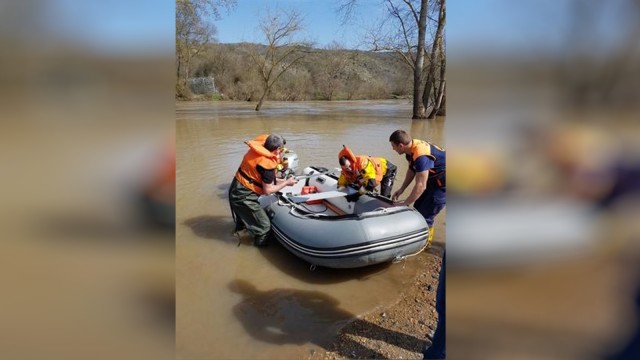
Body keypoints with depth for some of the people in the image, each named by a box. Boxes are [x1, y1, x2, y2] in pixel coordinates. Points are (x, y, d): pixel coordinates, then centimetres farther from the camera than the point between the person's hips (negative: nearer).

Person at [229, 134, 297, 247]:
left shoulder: (257, 150, -2)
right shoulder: (267, 163, -26)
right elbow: (267, 190, -19)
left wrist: (281, 180, 9)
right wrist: (286, 183, -8)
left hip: (237, 190, 9)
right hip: (244, 197, -9)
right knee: (264, 226, 4)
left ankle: (241, 225, 63)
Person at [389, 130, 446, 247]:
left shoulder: (421, 156, -34)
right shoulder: (411, 147, -6)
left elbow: (421, 186, -33)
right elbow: (411, 170, 10)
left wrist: (404, 203, -23)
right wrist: (401, 189, 9)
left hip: (443, 183, -9)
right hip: (434, 179, 9)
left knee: (426, 215, -4)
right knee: (418, 207, 17)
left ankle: (424, 243, 16)